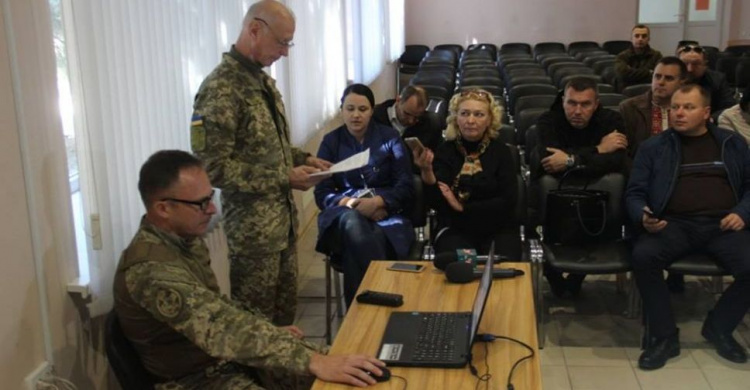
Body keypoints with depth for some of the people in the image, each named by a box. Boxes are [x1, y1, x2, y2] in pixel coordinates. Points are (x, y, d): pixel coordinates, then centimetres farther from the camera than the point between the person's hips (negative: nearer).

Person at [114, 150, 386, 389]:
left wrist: (270, 331, 3)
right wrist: (313, 362, -43)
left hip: (229, 356, 8)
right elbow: (220, 329, -38)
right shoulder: (152, 270, -28)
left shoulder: (187, 238, 2)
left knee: (332, 361, -2)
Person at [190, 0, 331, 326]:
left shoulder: (263, 81, 10)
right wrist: (284, 178, -21)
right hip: (253, 226, -9)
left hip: (283, 219, 9)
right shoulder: (220, 89, -19)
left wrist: (302, 159, 4)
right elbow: (213, 168, -23)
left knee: (285, 312, 19)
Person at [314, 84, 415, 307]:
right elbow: (322, 193, 4)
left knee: (355, 249, -35)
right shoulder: (331, 142, 11)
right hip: (343, 215, 1)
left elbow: (406, 187, 1)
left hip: (386, 214, -1)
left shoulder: (389, 138, 9)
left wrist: (377, 201, -19)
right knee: (351, 222, -38)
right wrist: (350, 203, -17)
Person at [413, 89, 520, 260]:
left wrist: (463, 207, -10)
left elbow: (507, 202, -4)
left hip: (498, 230, 1)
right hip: (455, 230, 0)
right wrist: (426, 171, -26)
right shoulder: (445, 152, 2)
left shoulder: (500, 151, 3)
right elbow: (437, 203, -8)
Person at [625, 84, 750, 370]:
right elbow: (635, 192, 8)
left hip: (723, 224, 1)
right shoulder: (653, 147, 14)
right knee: (643, 256, -32)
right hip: (675, 224, -1)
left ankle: (719, 327, 4)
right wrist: (643, 217, -13)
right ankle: (664, 336, -12)